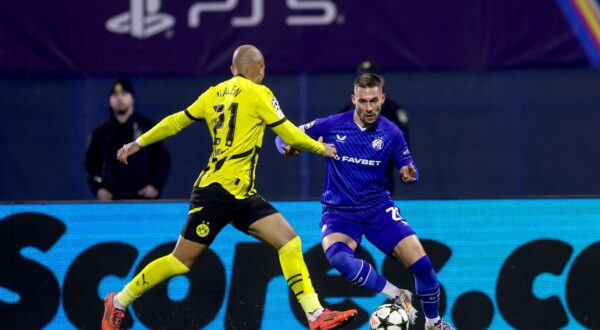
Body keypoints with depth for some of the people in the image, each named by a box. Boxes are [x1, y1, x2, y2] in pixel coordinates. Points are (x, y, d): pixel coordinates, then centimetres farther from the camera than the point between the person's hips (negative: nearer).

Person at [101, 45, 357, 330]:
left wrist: (139, 143, 24)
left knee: (289, 242, -2)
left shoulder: (215, 93, 13)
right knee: (181, 262, 0)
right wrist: (321, 148, 10)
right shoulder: (257, 93, -8)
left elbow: (176, 121, 14)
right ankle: (118, 303, 14)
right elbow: (289, 134, -6)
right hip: (218, 192, -9)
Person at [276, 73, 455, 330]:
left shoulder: (391, 133, -6)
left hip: (379, 209, 1)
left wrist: (408, 174, -21)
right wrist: (287, 148, -25)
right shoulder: (331, 125, -9)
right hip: (339, 212, -1)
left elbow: (407, 169, 3)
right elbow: (285, 136, -1)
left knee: (422, 264, -10)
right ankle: (397, 296, -18)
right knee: (337, 256, -35)